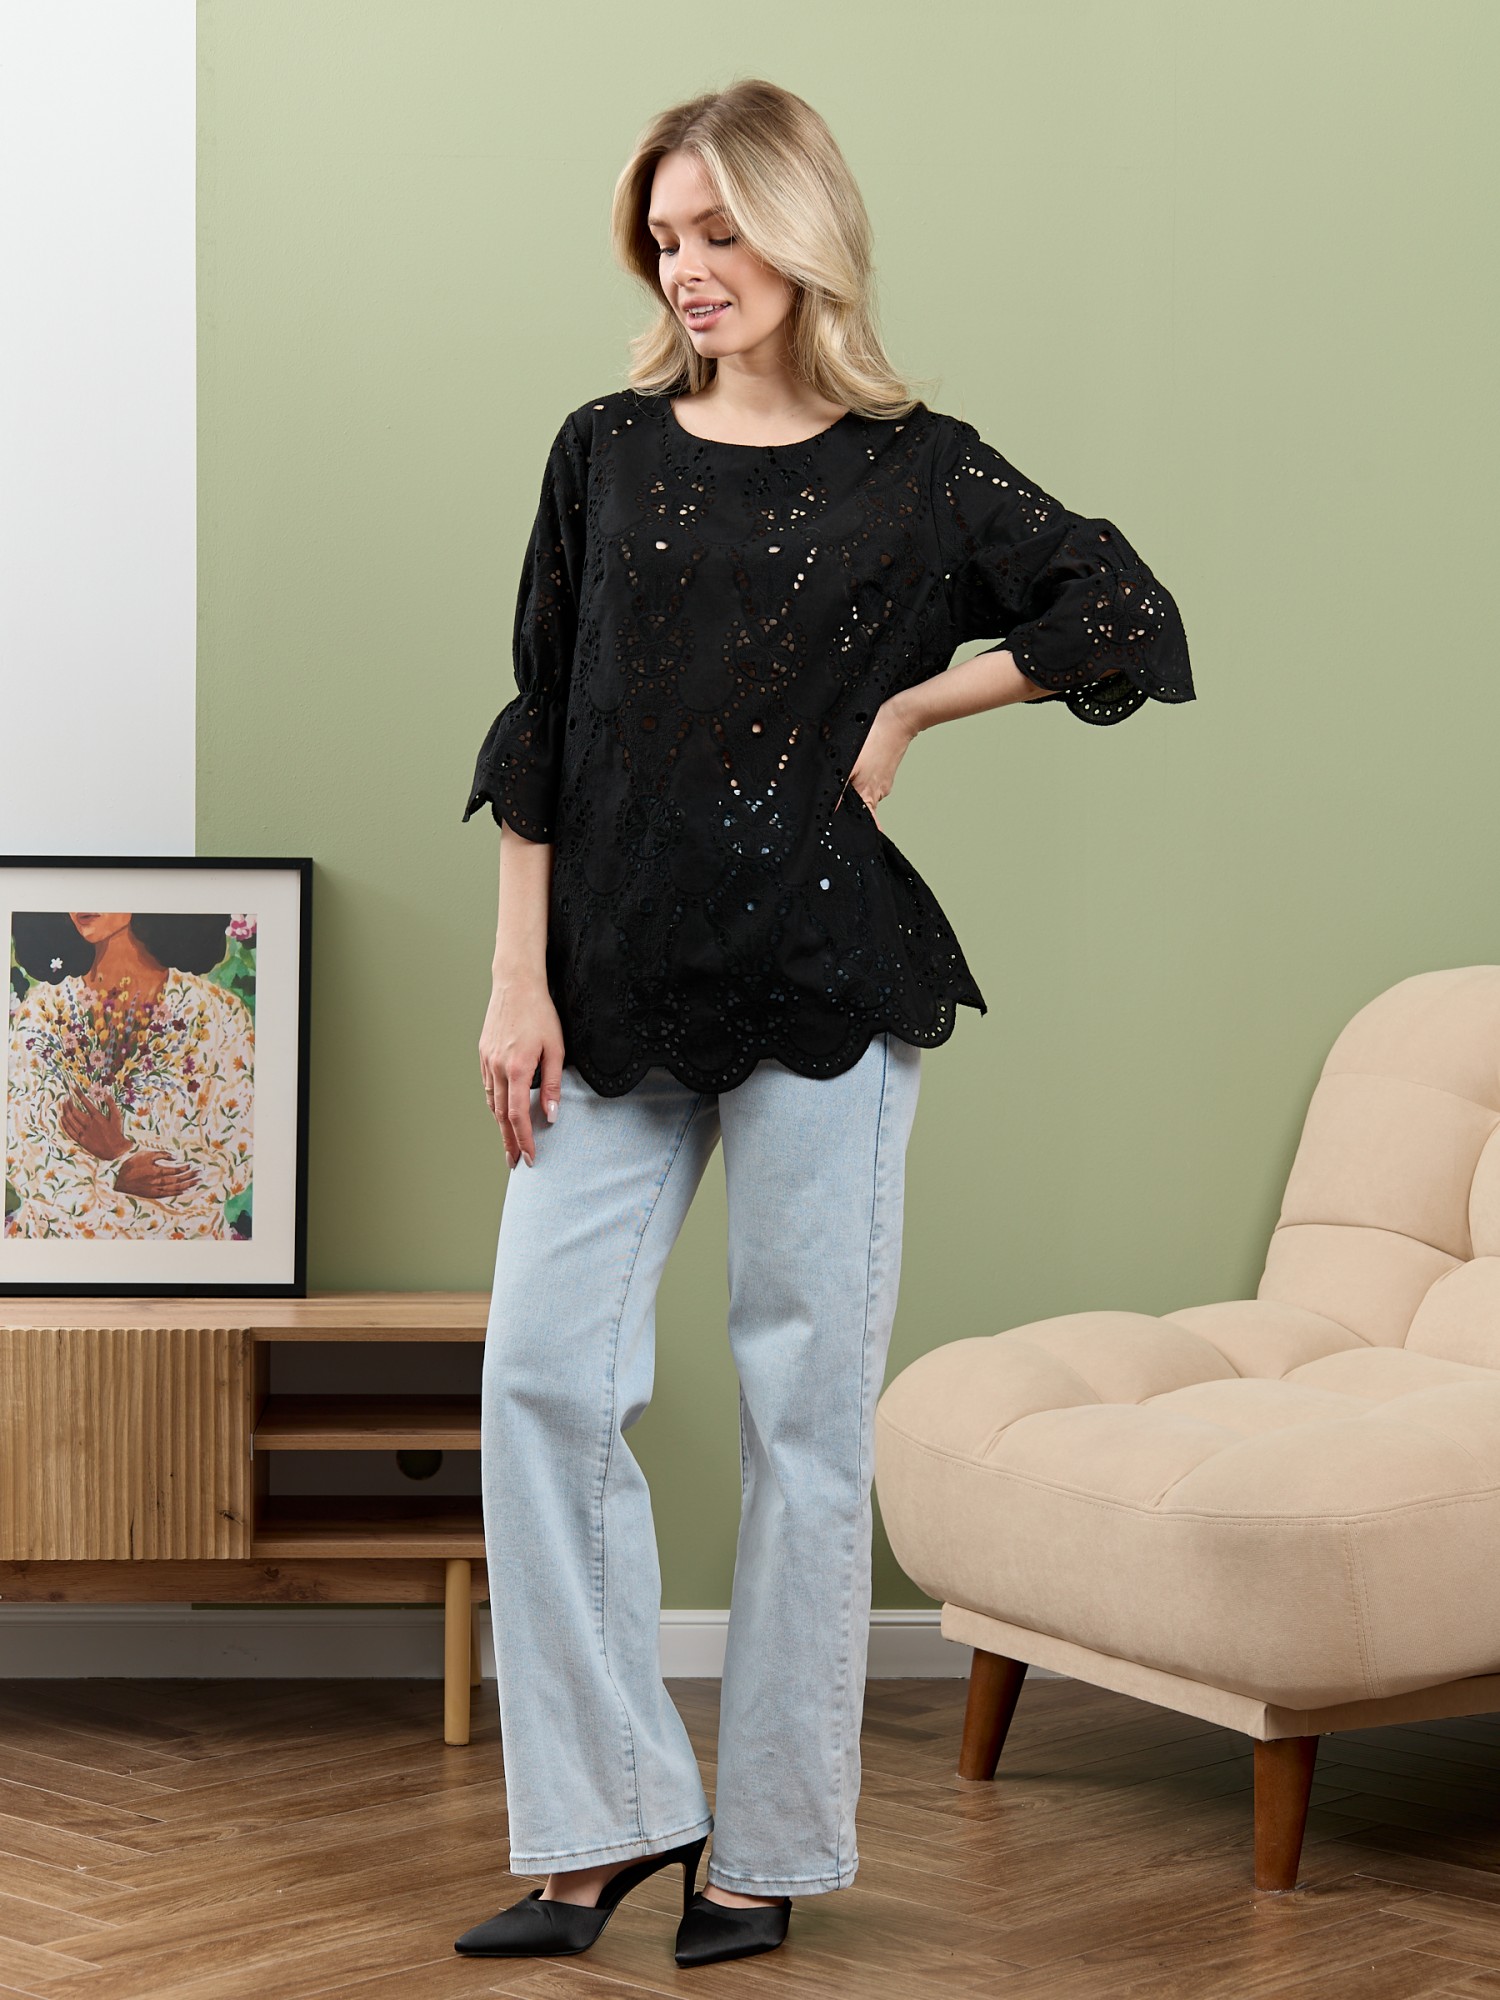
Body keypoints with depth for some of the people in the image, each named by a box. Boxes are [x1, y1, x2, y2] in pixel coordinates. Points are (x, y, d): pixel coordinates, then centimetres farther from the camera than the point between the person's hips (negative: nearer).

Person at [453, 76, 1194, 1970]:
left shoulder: (918, 473, 2)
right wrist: (520, 979, 1)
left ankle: (770, 1847, 12)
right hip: (619, 986, 3)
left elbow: (1133, 627, 1)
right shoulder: (608, 451, 9)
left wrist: (907, 707, -1)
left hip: (822, 982, -3)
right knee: (543, 1374, -4)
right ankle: (605, 1820, 7)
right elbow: (539, 736, 8)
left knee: (803, 1406, 1)